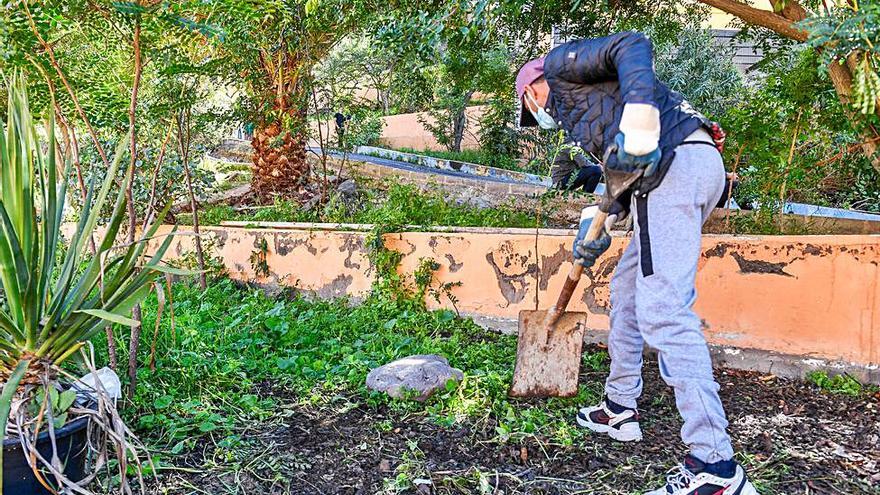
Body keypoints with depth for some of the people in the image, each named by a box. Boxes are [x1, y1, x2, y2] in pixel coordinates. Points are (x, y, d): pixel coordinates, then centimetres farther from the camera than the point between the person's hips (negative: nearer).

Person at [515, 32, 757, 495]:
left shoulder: (560, 63, 10)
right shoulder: (577, 109, 35)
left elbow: (633, 44, -9)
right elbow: (623, 175, 31)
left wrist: (639, 119, -23)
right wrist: (598, 229, 29)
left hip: (675, 159, -10)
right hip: (682, 166, 11)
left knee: (662, 309, -18)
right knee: (625, 287, 20)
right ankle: (619, 409, 30)